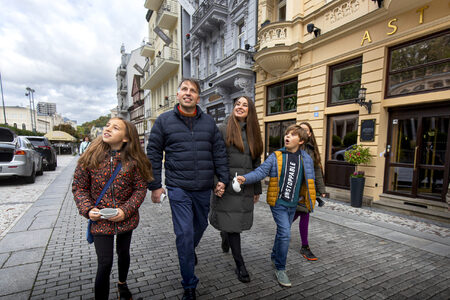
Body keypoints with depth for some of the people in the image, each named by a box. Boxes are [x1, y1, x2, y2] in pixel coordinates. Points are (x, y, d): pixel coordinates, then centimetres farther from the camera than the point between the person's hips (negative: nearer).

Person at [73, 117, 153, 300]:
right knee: (105, 264, 0)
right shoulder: (90, 157, -8)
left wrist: (125, 210, -17)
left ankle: (122, 283, 51)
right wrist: (88, 209, -14)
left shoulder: (133, 160, -11)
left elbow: (141, 188, -7)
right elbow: (79, 187, -1)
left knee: (123, 253, 22)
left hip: (126, 219, 1)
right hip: (100, 221, -1)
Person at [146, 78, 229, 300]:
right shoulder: (164, 121, -1)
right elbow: (153, 154, 0)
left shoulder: (209, 122, 6)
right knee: (184, 233, -2)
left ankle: (190, 251, 55)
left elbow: (219, 152, 8)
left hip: (204, 189, 4)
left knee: (200, 225, 22)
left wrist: (222, 179, 1)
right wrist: (155, 185, -3)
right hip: (178, 188, -3)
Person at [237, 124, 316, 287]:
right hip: (278, 202, -4)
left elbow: (309, 181, 11)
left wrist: (303, 197, 5)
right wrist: (245, 178, -31)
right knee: (285, 233, -9)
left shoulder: (306, 159, 1)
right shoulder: (276, 156, -9)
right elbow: (261, 171, -16)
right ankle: (280, 269, 11)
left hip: (293, 204, 4)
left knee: (282, 232, 19)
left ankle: (275, 256, 44)